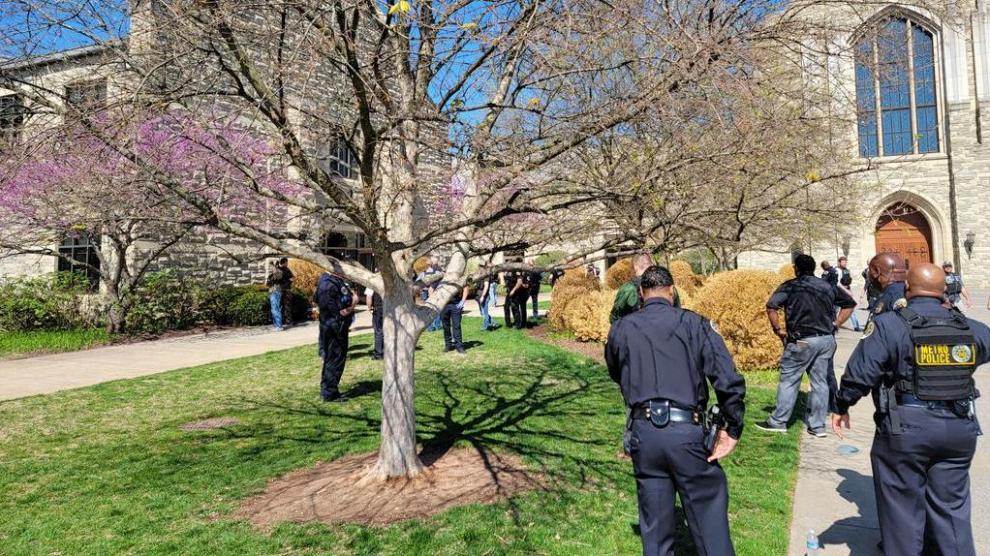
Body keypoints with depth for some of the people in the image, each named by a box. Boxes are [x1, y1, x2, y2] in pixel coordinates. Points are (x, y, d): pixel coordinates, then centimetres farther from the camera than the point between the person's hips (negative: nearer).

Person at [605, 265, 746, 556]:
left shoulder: (620, 329, 5)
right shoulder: (695, 324, -2)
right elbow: (729, 381, -8)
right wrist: (733, 430, -1)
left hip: (643, 432, 2)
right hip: (686, 431, -2)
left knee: (654, 524, 15)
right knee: (708, 513, 12)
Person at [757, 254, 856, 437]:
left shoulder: (790, 286, -4)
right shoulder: (828, 286, 11)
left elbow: (771, 307, -17)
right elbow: (850, 303, 18)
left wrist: (778, 330, -6)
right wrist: (835, 324, 14)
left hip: (802, 341, -5)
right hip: (827, 340, 5)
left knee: (788, 380, 4)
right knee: (820, 382, 10)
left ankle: (778, 421, 10)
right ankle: (818, 426, 15)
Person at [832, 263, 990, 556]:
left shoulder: (889, 324, -12)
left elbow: (860, 373, -15)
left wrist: (842, 406, 0)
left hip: (906, 428, -4)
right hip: (959, 428, 5)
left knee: (903, 505, 9)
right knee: (951, 505, 18)